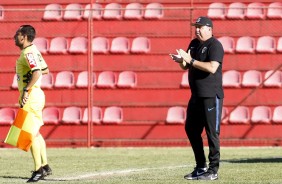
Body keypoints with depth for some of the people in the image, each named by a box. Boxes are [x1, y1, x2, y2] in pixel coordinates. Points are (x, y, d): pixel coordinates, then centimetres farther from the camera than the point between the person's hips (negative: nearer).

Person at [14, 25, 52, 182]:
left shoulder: (28, 53, -16)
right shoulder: (34, 50, 14)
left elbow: (37, 72, -30)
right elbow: (46, 70, 24)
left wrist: (26, 90, -30)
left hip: (31, 96, -11)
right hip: (35, 95, 11)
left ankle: (38, 169, -7)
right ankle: (45, 166, 21)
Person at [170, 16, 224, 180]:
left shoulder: (215, 45, -11)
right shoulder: (194, 44, 15)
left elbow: (212, 68, -24)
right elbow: (186, 66, 20)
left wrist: (190, 60, -22)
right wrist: (181, 60, -3)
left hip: (211, 96, -9)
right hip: (196, 96, 9)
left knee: (212, 132, -6)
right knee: (191, 130, 12)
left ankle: (213, 171, -3)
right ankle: (201, 167, 21)